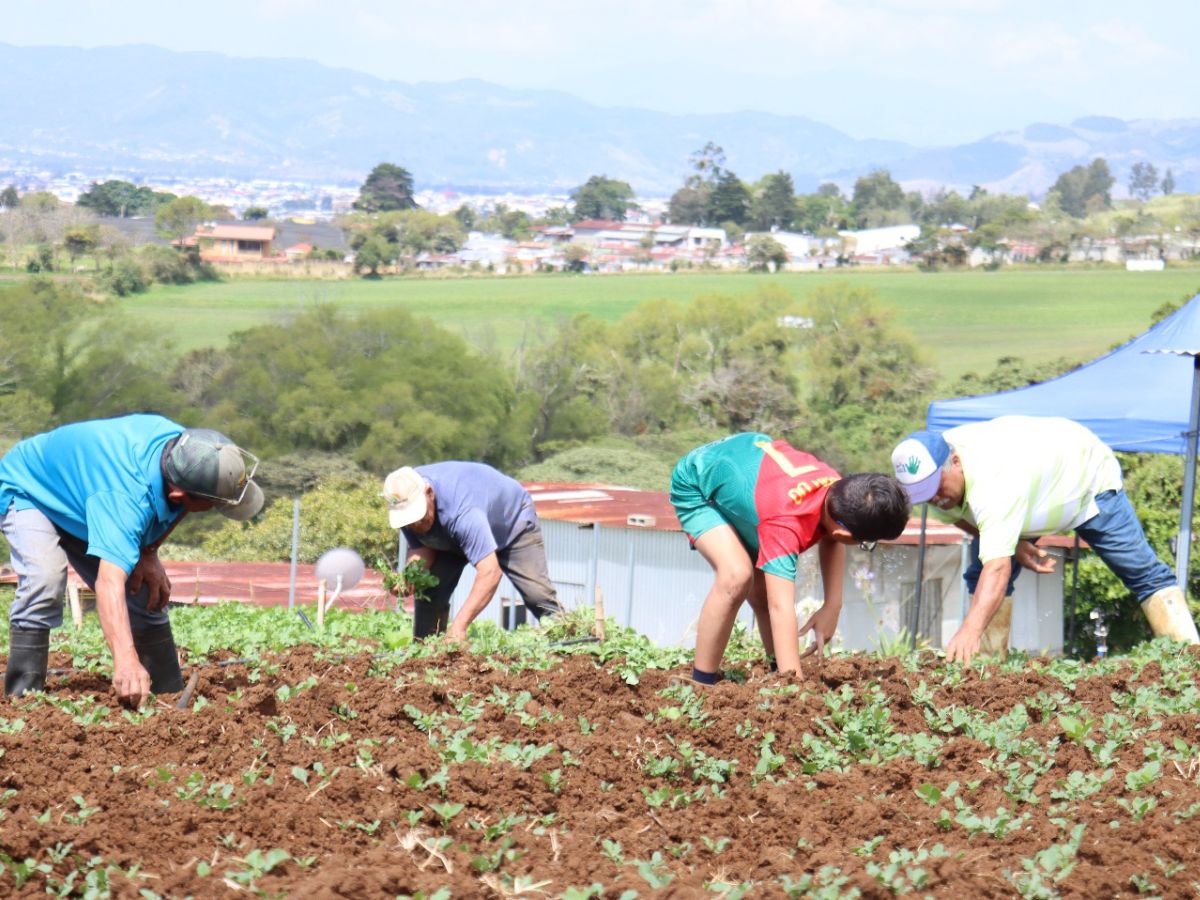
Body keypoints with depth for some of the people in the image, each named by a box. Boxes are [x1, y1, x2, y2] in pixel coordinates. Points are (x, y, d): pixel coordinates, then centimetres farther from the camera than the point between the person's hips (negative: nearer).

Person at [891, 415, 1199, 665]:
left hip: (1086, 476, -7)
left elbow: (998, 568, -58)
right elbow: (958, 515, 0)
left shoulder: (993, 482, -49)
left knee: (1143, 573, -12)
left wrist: (970, 631, -71)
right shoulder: (931, 473, -23)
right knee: (979, 578, -4)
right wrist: (1014, 543, -17)